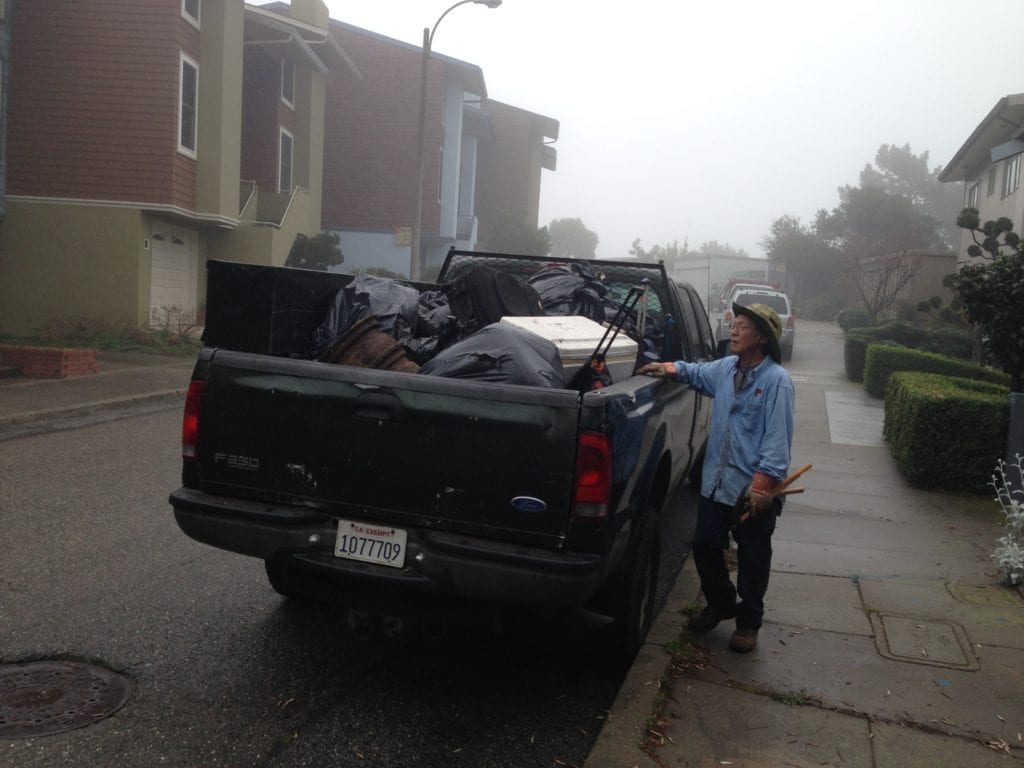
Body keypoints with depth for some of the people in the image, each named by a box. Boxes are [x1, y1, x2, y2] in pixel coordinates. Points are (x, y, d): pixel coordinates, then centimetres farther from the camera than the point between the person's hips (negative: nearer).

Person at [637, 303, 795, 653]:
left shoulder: (776, 380, -15)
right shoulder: (725, 368, 6)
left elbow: (778, 439, -20)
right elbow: (698, 372, 30)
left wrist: (763, 484, -26)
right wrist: (672, 368, 11)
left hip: (754, 491, -6)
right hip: (716, 482, 7)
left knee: (752, 559, 9)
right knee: (705, 546, 15)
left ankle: (748, 623, 29)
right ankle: (720, 604, 39)